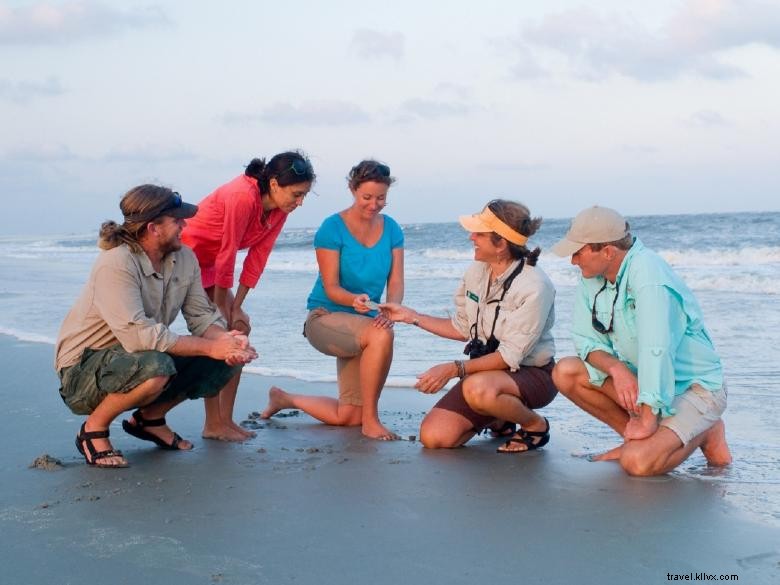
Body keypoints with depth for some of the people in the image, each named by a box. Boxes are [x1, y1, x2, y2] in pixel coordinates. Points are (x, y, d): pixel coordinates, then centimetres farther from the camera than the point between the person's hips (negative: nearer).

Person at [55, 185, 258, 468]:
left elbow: (202, 316, -1)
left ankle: (150, 417, 12)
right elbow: (139, 336, -35)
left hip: (136, 360, 8)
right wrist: (211, 347, -30)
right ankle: (94, 429, -10)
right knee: (155, 368, -39)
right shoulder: (115, 263, -26)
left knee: (229, 359, -5)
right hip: (84, 368, -8)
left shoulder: (184, 257, -2)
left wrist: (227, 340, -25)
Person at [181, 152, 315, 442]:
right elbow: (227, 255, -26)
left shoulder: (279, 209, -6)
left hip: (206, 264, 9)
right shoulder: (242, 197, -31)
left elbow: (258, 257, -4)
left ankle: (224, 420, 5)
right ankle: (214, 424, -7)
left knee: (239, 328, 2)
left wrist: (236, 306, -7)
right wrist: (223, 308, -17)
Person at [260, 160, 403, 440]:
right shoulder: (332, 228, -14)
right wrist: (355, 300, -38)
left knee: (348, 417, 7)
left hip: (363, 323, 6)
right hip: (325, 317, -6)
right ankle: (371, 420, -24)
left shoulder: (391, 229, 0)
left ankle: (284, 398, 34)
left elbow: (396, 283, -6)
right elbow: (331, 288, -16)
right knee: (381, 336, -38)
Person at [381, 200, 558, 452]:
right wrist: (411, 316, 8)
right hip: (485, 371, 7)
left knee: (478, 389, -40)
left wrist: (454, 369, -28)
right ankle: (496, 419, 18)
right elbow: (463, 328, 13)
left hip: (531, 373, -6)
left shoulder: (534, 287, -22)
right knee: (433, 436, -11)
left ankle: (536, 424, -8)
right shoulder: (476, 272, 0)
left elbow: (510, 356, -24)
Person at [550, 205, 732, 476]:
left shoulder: (647, 272, -27)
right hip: (639, 377, 7)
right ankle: (635, 437, 5)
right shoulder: (591, 278, -2)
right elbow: (586, 340, 0)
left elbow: (657, 350, -34)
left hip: (693, 387, -7)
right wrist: (616, 368, -22)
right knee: (566, 372, -9)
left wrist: (647, 420, -33)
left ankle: (705, 432, 3)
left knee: (638, 462, -27)